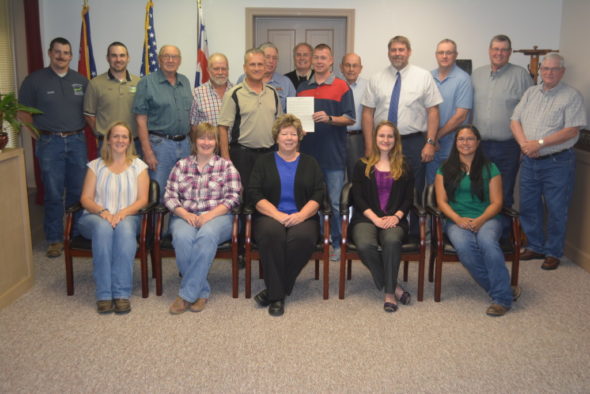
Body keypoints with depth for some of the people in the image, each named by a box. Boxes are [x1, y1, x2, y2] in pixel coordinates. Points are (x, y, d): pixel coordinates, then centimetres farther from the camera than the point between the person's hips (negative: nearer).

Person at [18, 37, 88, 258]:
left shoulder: (81, 80, 9)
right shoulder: (35, 80, 1)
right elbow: (23, 113, 4)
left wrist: (80, 130, 3)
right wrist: (42, 131, 1)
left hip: (77, 141, 3)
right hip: (50, 143, -2)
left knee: (78, 192, 7)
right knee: (53, 194, 1)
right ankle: (54, 239, 11)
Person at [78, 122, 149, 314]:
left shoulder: (138, 166, 13)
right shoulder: (96, 166, 14)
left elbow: (142, 199, 3)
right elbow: (85, 198, 6)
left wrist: (122, 213, -16)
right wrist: (102, 212, -15)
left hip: (127, 217, 0)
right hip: (96, 217, 1)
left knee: (125, 228, -37)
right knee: (103, 227, -36)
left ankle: (122, 293, -37)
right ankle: (104, 294, -35)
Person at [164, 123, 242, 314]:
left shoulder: (226, 166, 11)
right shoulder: (181, 165, 17)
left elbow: (233, 198, 1)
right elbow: (169, 196, 9)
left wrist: (210, 215, -14)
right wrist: (185, 214, -10)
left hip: (217, 216, -1)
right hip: (185, 216, 2)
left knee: (207, 235, -37)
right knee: (182, 237, -34)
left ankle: (187, 294, -28)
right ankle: (202, 291, -19)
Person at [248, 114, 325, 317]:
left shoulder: (310, 163, 16)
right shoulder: (264, 161, 14)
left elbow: (318, 195, 4)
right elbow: (254, 194, 1)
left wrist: (301, 215, -15)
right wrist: (278, 215, -14)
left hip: (302, 218, 0)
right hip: (271, 216, 0)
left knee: (302, 236, -34)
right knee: (272, 233, -35)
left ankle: (273, 290, -20)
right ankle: (277, 295, -25)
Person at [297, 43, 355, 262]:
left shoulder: (341, 87, 2)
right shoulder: (302, 88, 14)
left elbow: (350, 119, -3)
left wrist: (329, 119, -20)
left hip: (333, 154, -4)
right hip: (307, 152, 4)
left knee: (335, 202, 1)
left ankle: (336, 243, 11)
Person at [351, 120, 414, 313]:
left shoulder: (404, 168, 17)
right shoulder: (362, 165, 13)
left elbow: (409, 198, 10)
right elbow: (358, 197, 4)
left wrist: (396, 216, -10)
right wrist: (375, 218, -11)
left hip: (394, 219, 0)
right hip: (366, 218, 0)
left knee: (392, 241, -36)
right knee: (365, 245, -34)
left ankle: (389, 293, -24)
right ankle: (394, 287, -16)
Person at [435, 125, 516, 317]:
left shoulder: (489, 168, 12)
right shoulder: (445, 170, 14)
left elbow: (496, 202, 4)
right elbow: (442, 201, 5)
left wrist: (480, 220, -14)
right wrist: (458, 219, -13)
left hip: (486, 219, 0)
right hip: (456, 220, 1)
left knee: (487, 241, -36)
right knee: (464, 246, -34)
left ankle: (502, 297, -28)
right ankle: (502, 289, -22)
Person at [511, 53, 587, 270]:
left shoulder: (572, 96, -6)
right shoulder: (531, 93, 11)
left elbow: (571, 130, -15)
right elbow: (515, 121, 6)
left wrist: (539, 143, -19)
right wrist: (524, 143, -12)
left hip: (557, 162, -5)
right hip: (530, 161, 5)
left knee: (556, 210, 2)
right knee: (528, 207, 12)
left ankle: (553, 253, 16)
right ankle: (535, 246, 28)